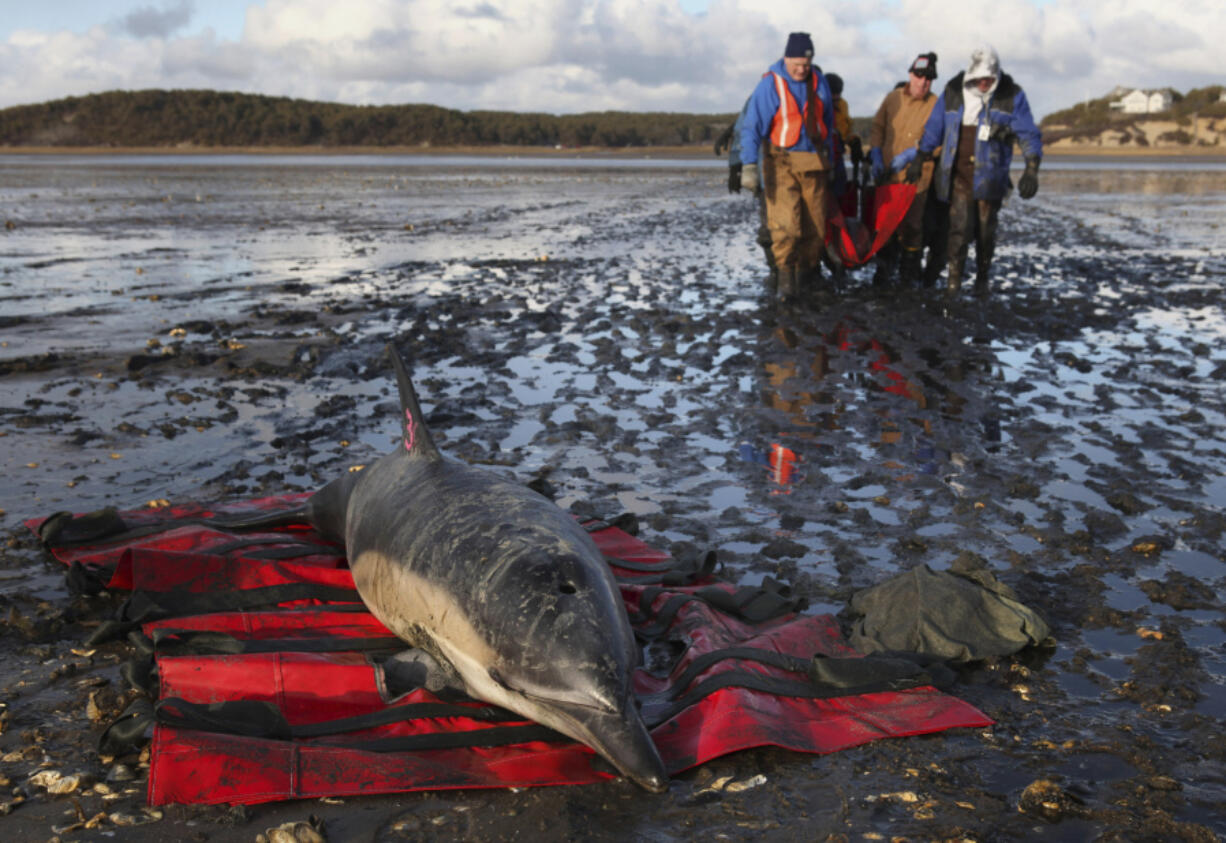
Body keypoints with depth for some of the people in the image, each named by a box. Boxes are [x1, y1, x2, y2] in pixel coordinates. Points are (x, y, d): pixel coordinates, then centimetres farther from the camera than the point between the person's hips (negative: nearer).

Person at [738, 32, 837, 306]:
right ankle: (786, 279, -12)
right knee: (784, 223, -14)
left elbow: (828, 122, 17)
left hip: (814, 163, 5)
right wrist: (749, 165, -21)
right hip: (782, 162, -4)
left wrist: (829, 158, 19)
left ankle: (809, 272, 25)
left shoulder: (819, 82, 6)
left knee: (815, 223, 8)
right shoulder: (770, 84, -9)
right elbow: (751, 126, -12)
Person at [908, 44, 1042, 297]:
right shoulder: (953, 92, 2)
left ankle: (982, 278, 25)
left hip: (990, 176, 0)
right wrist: (919, 161, 16)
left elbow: (1029, 134, -5)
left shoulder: (1012, 96, -3)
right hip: (958, 174, 0)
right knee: (960, 226, -11)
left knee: (986, 231, 7)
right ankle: (954, 279, -2)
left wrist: (1031, 170, -16)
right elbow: (933, 129, 12)